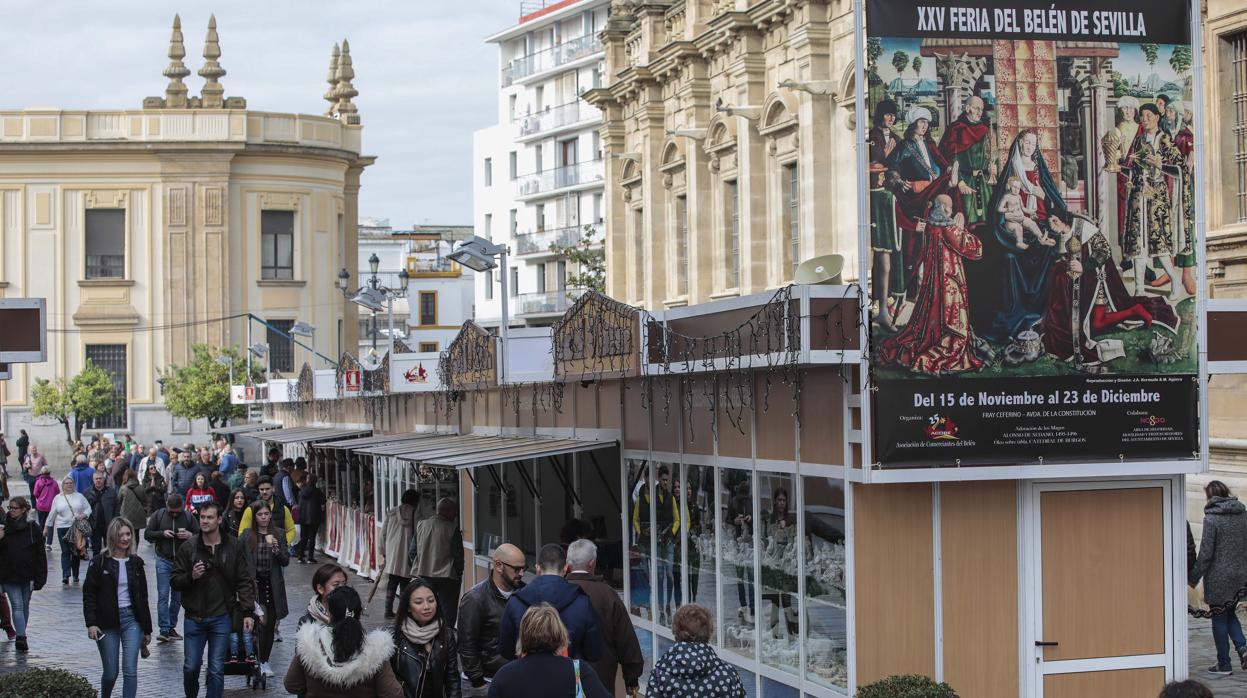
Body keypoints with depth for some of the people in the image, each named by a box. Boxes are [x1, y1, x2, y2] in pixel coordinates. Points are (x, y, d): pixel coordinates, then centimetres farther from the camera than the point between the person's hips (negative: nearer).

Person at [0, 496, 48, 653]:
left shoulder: (32, 528, -3)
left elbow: (40, 553, -2)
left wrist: (40, 577, -6)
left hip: (27, 575, 1)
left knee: (25, 605, 12)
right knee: (17, 605, -8)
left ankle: (20, 636, 27)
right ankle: (21, 637, -15)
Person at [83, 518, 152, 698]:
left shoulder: (136, 563, 7)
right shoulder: (100, 562, -4)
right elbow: (89, 594, -6)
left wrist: (147, 629, 14)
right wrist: (91, 623, -17)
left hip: (131, 619, 2)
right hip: (107, 622, -2)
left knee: (130, 670, -9)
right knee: (111, 673, 5)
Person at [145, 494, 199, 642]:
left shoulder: (188, 517, 1)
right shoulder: (158, 515, 1)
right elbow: (147, 534, 2)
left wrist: (190, 535, -17)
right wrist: (162, 533, -15)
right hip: (163, 560, -1)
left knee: (178, 597, 8)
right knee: (163, 595, -8)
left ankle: (172, 627, 20)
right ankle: (164, 630, -9)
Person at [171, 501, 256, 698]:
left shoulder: (233, 547, -2)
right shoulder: (188, 547, -2)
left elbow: (244, 582, 1)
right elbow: (175, 581, 1)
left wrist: (248, 612, -6)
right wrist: (191, 576, -20)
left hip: (222, 617, 0)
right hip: (194, 617, 1)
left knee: (217, 669, 3)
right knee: (191, 667, 7)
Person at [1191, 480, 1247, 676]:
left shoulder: (1212, 518, -15)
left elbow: (1205, 552, -14)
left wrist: (1194, 578, -5)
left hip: (1218, 577, -6)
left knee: (1219, 618, 5)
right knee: (1229, 613, 23)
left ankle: (1223, 665, 10)